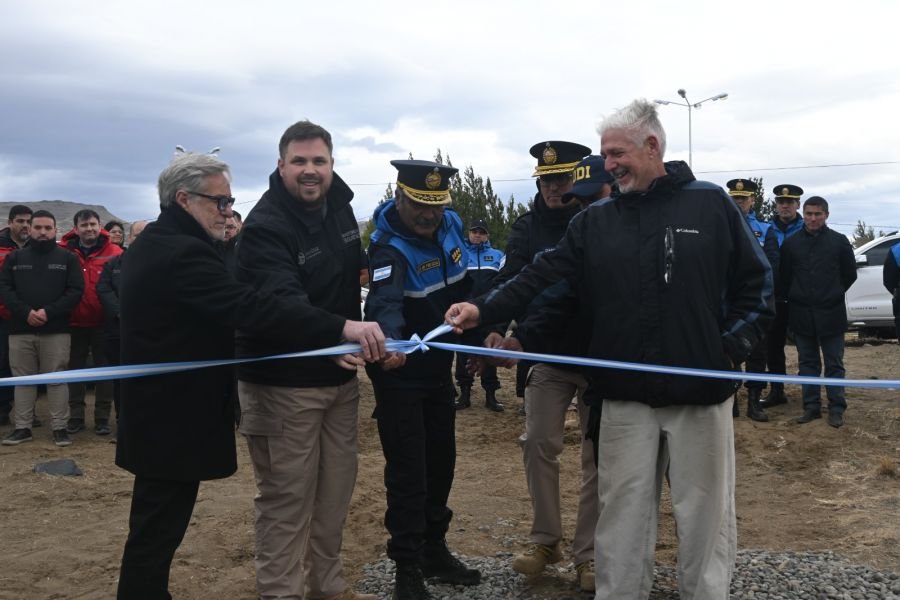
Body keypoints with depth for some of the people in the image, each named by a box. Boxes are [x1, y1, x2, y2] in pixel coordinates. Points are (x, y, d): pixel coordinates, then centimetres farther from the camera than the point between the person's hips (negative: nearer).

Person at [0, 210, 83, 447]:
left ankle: (59, 428, 4)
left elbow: (75, 291, -3)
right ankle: (22, 427, 15)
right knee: (23, 380, 8)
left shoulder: (67, 258, 6)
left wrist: (49, 312, -15)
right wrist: (25, 312, -13)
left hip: (56, 331, -2)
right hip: (20, 330, 2)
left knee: (57, 380, 0)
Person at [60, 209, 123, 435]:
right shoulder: (63, 251, -2)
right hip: (74, 321, 2)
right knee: (75, 368, 12)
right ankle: (75, 416, 24)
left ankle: (102, 418, 17)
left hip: (103, 322, -1)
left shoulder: (114, 252, -7)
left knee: (104, 369, 7)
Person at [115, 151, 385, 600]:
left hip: (158, 415, 11)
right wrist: (342, 329, -40)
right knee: (158, 532, 0)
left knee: (155, 528, 21)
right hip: (175, 422, -11)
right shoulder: (183, 253, -23)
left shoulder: (153, 245, 11)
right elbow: (251, 306, -35)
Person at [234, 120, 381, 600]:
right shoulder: (265, 226, -19)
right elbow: (284, 304, -34)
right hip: (283, 382, -7)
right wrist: (344, 330, -51)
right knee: (287, 496, 0)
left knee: (336, 489, 16)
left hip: (340, 374, 8)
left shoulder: (339, 205, 5)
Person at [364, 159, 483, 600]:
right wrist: (389, 341, -64)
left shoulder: (450, 224, -3)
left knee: (441, 460, 15)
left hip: (439, 364, 7)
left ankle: (435, 551, 31)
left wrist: (477, 333, 11)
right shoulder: (390, 248, -24)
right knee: (408, 469, -4)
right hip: (400, 370, -7)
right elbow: (385, 300, -45)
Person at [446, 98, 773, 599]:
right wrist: (485, 310, -11)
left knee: (705, 511, 8)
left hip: (701, 390, -2)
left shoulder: (711, 204, 1)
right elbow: (543, 277, 1)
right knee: (623, 511, 9)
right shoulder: (594, 221, 7)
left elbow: (755, 281, 4)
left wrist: (734, 346, -5)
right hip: (626, 394, 2)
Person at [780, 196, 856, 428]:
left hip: (830, 313, -2)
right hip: (802, 313, 2)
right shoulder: (791, 243, 1)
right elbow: (784, 278, 9)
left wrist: (833, 296, 11)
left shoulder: (839, 241, -2)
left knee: (834, 363, 4)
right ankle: (811, 406, 16)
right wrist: (796, 299, 9)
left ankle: (836, 409, 10)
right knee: (807, 362, 9)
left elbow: (850, 275, 7)